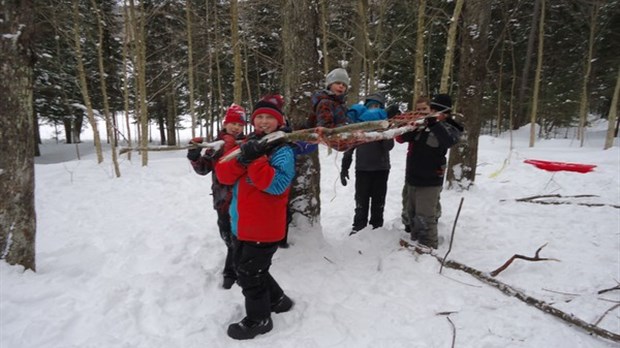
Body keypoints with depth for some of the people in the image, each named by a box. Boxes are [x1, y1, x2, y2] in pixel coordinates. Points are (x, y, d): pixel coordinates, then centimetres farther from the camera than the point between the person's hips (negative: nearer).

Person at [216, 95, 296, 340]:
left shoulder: (283, 151, -12)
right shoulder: (246, 144, 8)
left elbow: (276, 184, -27)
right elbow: (223, 175, -3)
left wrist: (255, 159, -29)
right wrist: (242, 158, -20)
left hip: (264, 228, -8)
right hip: (242, 225, 8)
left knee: (249, 274, 5)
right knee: (243, 268, 23)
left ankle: (259, 320, 29)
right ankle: (277, 300, 43)